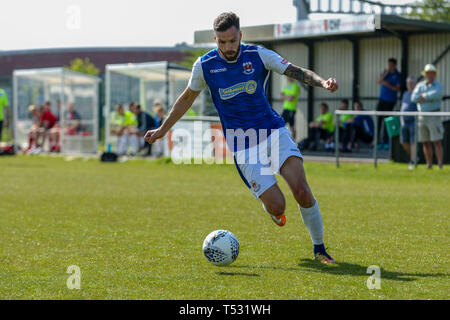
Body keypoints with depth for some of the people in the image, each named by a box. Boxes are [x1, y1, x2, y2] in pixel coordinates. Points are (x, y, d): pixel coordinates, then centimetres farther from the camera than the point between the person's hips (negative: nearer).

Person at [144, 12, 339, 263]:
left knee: (302, 191, -18)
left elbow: (297, 72, -8)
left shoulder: (258, 56, -5)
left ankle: (319, 249, 2)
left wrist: (322, 82, -28)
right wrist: (163, 129, 22)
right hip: (242, 146, -1)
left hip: (274, 132, 1)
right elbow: (188, 97, 14)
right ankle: (271, 209, 26)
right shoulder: (205, 66, -3)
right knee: (277, 206, -13)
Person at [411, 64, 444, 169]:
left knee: (437, 142, -8)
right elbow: (414, 98, -6)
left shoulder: (438, 85, -1)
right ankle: (429, 165, 12)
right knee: (426, 143, 6)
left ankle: (440, 165, -9)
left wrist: (424, 96, -12)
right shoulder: (420, 85, 9)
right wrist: (429, 97, -12)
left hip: (434, 116, -4)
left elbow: (437, 94, -24)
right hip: (422, 116, 4)